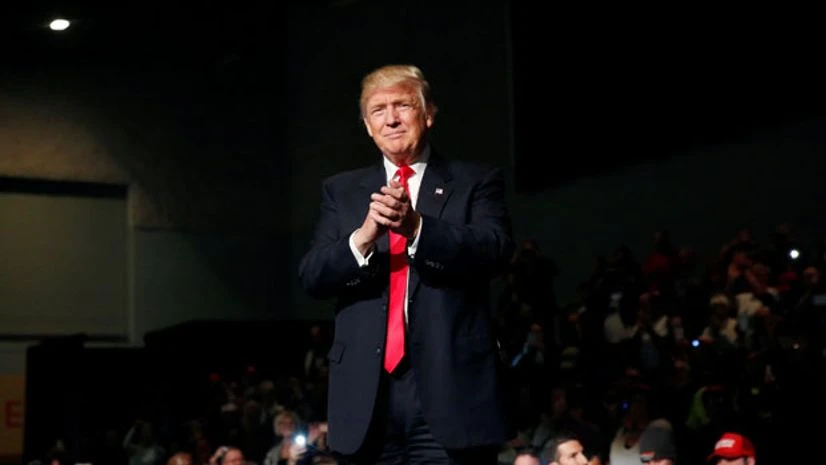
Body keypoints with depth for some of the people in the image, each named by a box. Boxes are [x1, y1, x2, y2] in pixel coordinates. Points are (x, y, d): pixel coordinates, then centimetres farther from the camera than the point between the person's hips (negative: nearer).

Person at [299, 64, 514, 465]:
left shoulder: (476, 182, 7)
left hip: (449, 387, -2)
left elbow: (496, 251, -10)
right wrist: (364, 235, -17)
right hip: (368, 392, 3)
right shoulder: (341, 190, 14)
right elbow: (311, 277, 3)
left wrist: (416, 226, -26)